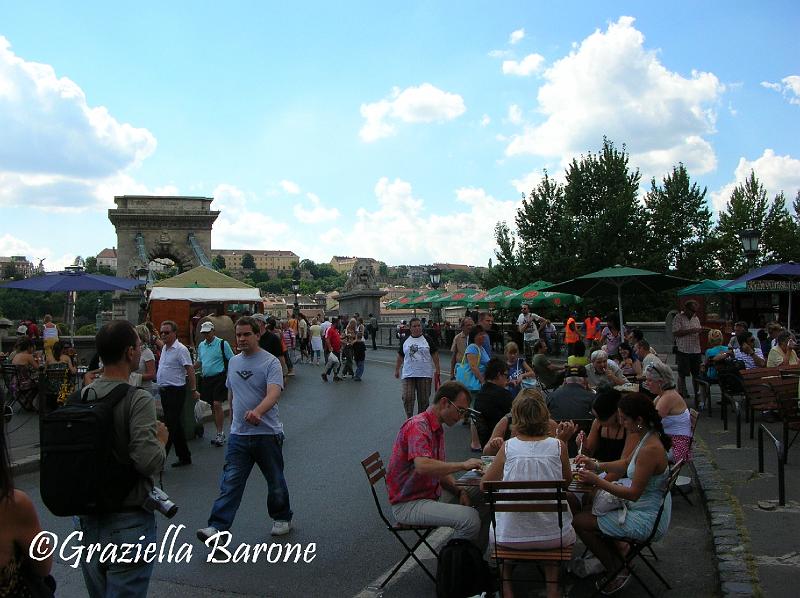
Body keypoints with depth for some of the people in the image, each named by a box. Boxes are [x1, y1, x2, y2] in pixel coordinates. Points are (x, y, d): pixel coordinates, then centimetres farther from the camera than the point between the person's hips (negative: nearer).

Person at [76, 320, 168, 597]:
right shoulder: (137, 399, -19)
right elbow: (148, 461, -27)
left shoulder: (81, 396, 0)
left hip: (87, 520, 7)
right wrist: (161, 439, -7)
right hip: (127, 522, -7)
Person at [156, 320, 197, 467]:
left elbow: (190, 370, -15)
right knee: (176, 425, 14)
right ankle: (184, 457, 22)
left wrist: (193, 390, -17)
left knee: (169, 426, -8)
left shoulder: (180, 349, -13)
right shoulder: (164, 348, 14)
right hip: (164, 391, 9)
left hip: (175, 391, -9)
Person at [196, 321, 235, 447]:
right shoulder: (201, 345, 12)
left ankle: (220, 433, -7)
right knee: (212, 406, 9)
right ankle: (220, 433, 18)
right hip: (206, 379, 6)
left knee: (217, 404, -15)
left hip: (219, 378, -6)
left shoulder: (222, 344, -7)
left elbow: (232, 361, -6)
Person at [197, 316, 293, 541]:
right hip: (238, 434, 4)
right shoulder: (233, 362, 10)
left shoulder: (270, 362, -11)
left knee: (275, 481, 12)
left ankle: (282, 518, 31)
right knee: (230, 482, -2)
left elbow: (273, 394, -26)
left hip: (267, 433, -4)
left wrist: (257, 412, -44)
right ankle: (218, 527, -3)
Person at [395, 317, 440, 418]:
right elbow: (400, 357, 15)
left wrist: (437, 370, -2)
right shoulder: (405, 341, 7)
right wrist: (397, 370, 14)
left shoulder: (427, 339, 2)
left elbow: (435, 355, 3)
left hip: (425, 375, -1)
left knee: (423, 399, 5)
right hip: (408, 374, 1)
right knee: (407, 398, -10)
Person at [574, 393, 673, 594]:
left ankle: (617, 571, 13)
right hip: (650, 511, 10)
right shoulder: (649, 438, 0)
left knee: (579, 521, -2)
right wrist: (596, 465, 3)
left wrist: (597, 481, -20)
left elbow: (633, 493, -25)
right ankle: (615, 562, 29)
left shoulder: (650, 449, -29)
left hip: (647, 521, -10)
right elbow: (627, 464, 14)